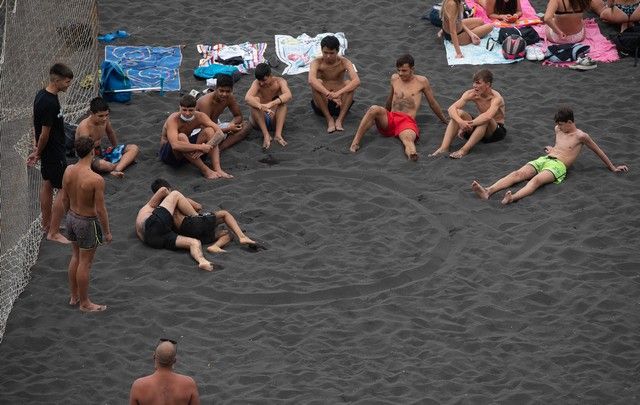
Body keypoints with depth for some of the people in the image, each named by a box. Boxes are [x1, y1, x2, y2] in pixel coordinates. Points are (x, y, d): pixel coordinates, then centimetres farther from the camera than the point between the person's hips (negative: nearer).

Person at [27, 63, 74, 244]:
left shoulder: (42, 95, 3)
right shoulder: (50, 103, -28)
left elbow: (39, 127, 11)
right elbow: (45, 133, -22)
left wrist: (38, 151, 15)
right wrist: (38, 152, -5)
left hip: (47, 149, 10)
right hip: (54, 152, -10)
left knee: (47, 184, 21)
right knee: (65, 190, -4)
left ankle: (46, 224, 35)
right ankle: (53, 233, 0)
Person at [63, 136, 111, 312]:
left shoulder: (68, 171, -10)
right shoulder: (96, 180, -29)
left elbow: (65, 196, 5)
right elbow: (100, 210, -22)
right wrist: (107, 232, -10)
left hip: (71, 217, 7)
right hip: (88, 223, -7)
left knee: (76, 257, 24)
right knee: (85, 263, 8)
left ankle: (74, 296, 37)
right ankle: (84, 303, 23)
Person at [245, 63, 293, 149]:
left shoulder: (279, 82, -9)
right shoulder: (257, 83, -10)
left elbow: (288, 95, -31)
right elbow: (247, 98, -30)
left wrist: (271, 104, -45)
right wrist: (262, 107, -48)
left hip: (275, 120, 0)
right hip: (260, 120, 0)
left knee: (282, 99, -22)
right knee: (255, 100, -25)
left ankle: (278, 134, -34)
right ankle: (266, 135, -34)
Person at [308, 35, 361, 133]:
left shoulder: (344, 62, -9)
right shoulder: (317, 62, -11)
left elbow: (357, 81, -27)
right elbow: (311, 80, -33)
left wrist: (338, 93, -42)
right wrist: (329, 94, -46)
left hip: (339, 103, 1)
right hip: (323, 103, -1)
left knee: (349, 83, -25)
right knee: (317, 83, -27)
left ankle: (340, 119, -27)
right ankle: (329, 119, -24)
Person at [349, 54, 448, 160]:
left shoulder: (421, 82, 8)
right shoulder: (394, 78, 19)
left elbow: (433, 103, 20)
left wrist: (444, 120, 28)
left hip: (408, 121, -4)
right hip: (389, 119, 4)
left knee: (408, 138, -41)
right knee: (374, 109, -32)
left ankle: (412, 154, -77)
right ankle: (355, 142, -39)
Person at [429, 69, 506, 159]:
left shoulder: (496, 98, -25)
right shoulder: (471, 94, -11)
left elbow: (488, 116, -45)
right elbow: (451, 108, -21)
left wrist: (468, 124, -42)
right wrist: (461, 122, -39)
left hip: (498, 130, -5)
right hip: (479, 128, 5)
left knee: (486, 120, -38)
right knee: (458, 113, -20)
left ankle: (465, 149, -41)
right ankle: (444, 147, -32)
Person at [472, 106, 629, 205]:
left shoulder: (580, 136, 3)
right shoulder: (558, 130, 24)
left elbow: (598, 151, 11)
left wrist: (612, 167, 16)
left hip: (558, 166, -6)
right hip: (543, 160, 6)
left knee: (537, 180, -38)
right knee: (517, 174, -21)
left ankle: (513, 198, -68)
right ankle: (488, 191, -44)